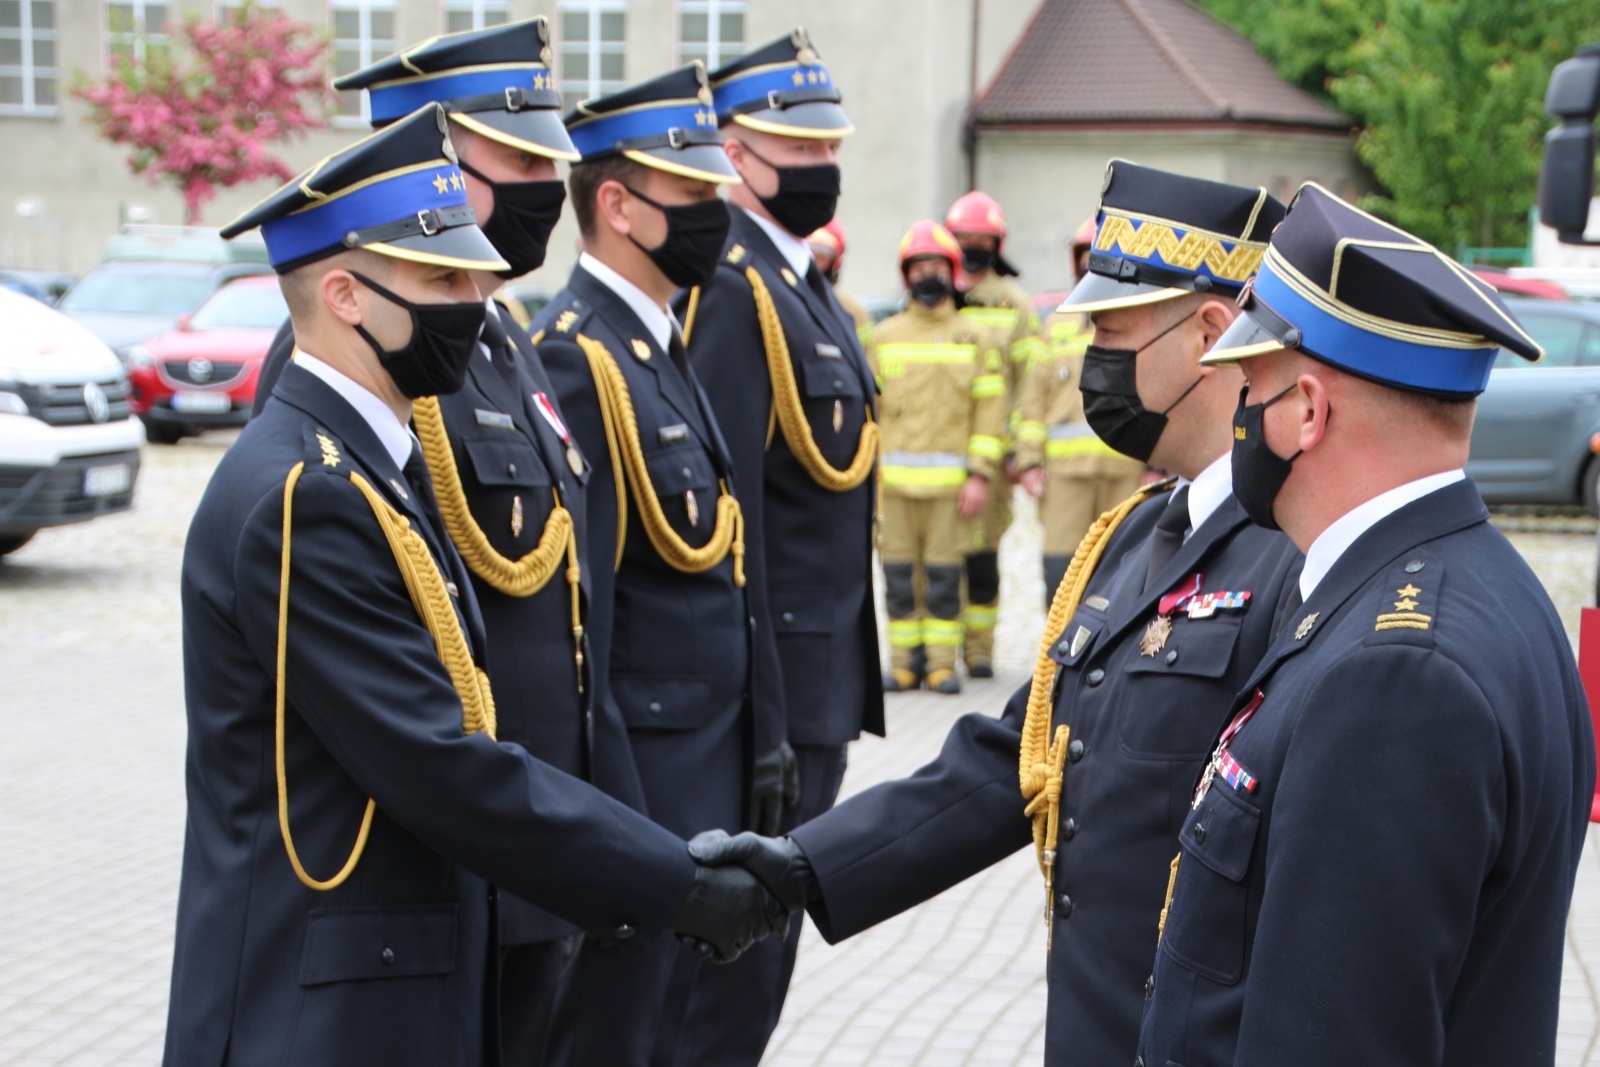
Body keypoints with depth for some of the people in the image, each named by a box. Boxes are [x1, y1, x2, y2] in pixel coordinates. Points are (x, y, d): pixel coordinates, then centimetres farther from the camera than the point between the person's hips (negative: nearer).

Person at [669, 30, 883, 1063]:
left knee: (766, 930, 17)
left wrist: (847, 679, 16)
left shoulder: (800, 281, 14)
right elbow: (725, 510, -21)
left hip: (823, 667, 10)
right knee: (738, 941, -1)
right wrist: (758, 712, -22)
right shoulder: (732, 286, -16)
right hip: (775, 675, -10)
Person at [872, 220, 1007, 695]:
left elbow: (990, 409, 3)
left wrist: (980, 476, -6)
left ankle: (943, 663, 7)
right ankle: (902, 662, 10)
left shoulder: (976, 338, 7)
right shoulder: (885, 335, 12)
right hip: (893, 478, 2)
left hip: (951, 481, -2)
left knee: (944, 575, -1)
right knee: (898, 574, 3)